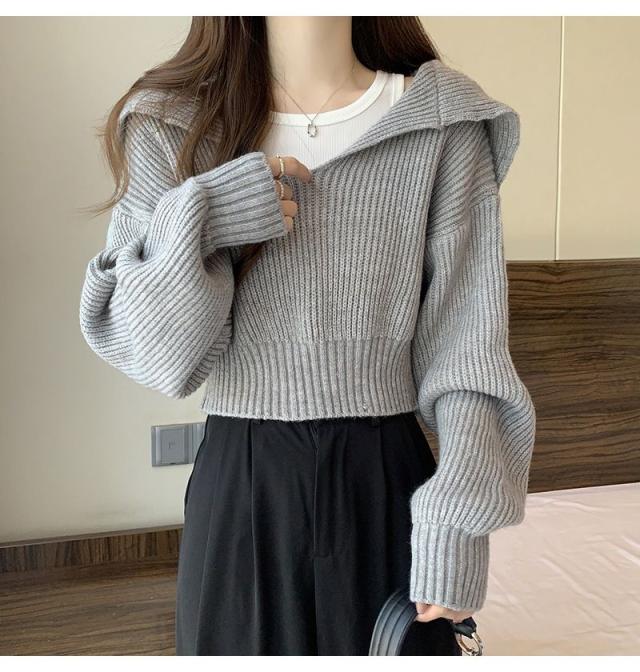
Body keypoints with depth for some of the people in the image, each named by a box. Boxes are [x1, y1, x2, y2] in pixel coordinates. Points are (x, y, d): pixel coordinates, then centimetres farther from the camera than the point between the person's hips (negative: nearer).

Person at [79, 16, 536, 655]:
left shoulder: (447, 121, -4)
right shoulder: (171, 126, -1)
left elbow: (467, 338, -5)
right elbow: (149, 350, -3)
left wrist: (460, 522, -12)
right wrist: (198, 222, -20)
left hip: (389, 480, 0)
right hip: (240, 483, 1)